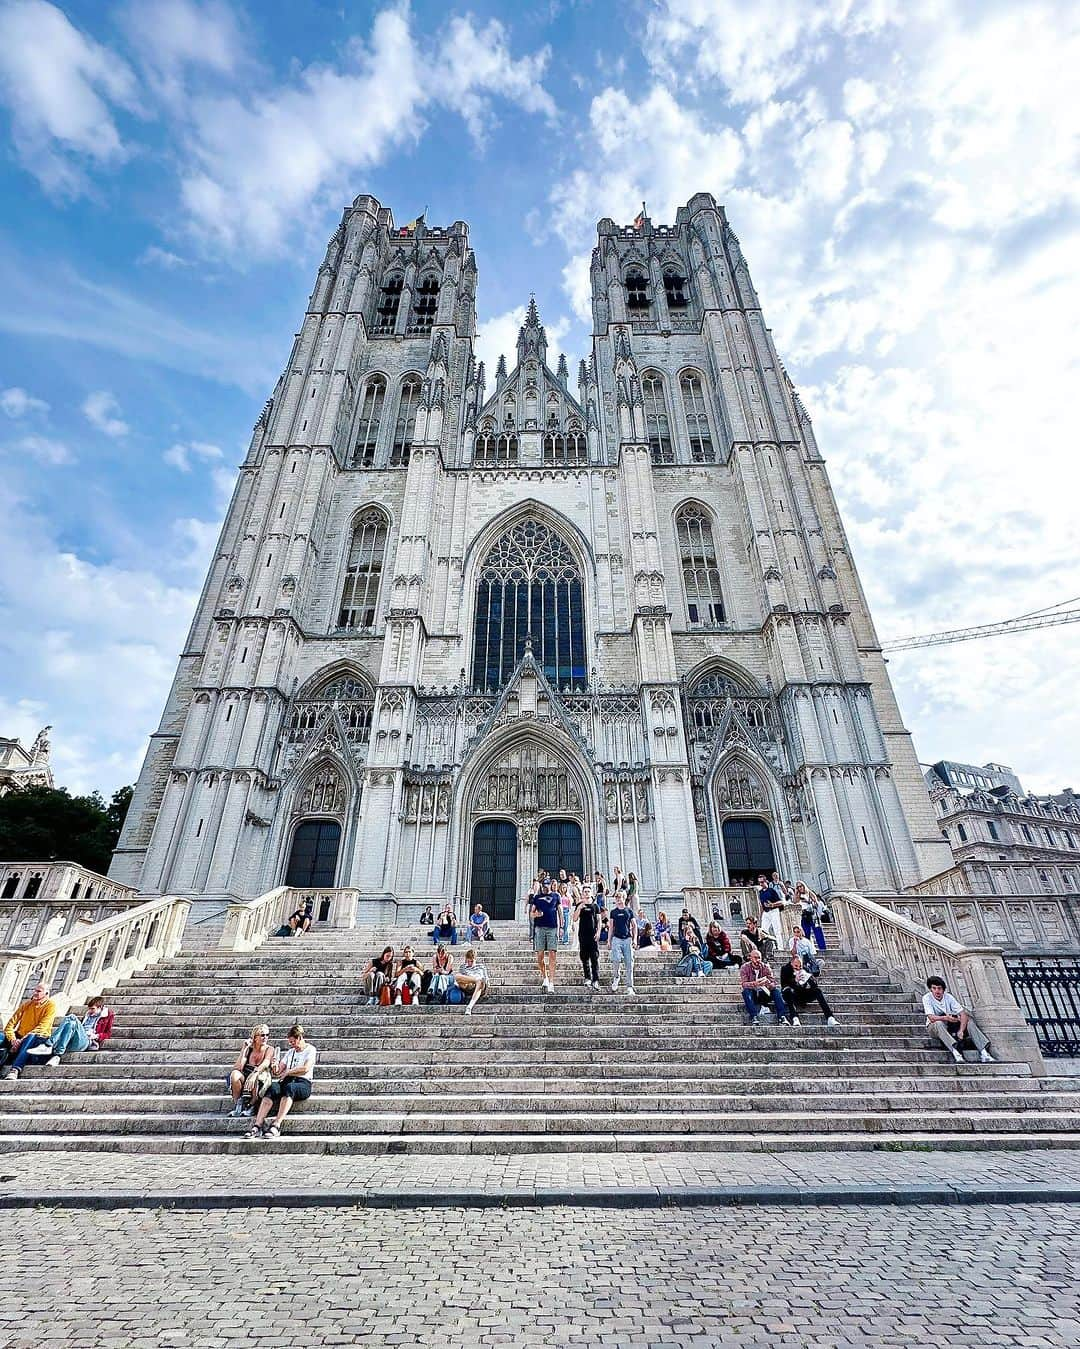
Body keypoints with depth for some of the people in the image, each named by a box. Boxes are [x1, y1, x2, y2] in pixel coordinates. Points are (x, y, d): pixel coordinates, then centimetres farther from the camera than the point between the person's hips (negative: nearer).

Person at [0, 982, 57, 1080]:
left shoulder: (50, 1005, -7)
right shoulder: (26, 1004, 7)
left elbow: (41, 1028, -16)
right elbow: (11, 1023, 0)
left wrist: (23, 1039, -25)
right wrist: (13, 1039, -17)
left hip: (39, 1038, -6)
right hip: (20, 1037, 6)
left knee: (31, 1037, -37)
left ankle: (15, 1070, -48)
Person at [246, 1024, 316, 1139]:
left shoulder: (310, 1050, 6)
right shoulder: (290, 1052, 26)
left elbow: (306, 1068, -9)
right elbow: (279, 1069, 18)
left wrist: (287, 1072, -1)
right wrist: (276, 1068, -4)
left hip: (303, 1083, -5)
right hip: (287, 1082, 5)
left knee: (289, 1087, -38)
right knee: (272, 1087, -28)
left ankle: (276, 1126, -45)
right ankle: (257, 1125, -39)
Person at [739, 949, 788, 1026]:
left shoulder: (766, 967, -2)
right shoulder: (745, 968, -8)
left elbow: (774, 984, -10)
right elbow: (744, 984, -20)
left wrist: (768, 983, -35)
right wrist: (754, 984, -40)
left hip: (764, 994, 2)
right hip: (752, 995, -2)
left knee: (776, 991, -23)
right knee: (746, 991, -33)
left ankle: (782, 1017, -28)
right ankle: (753, 1018, -36)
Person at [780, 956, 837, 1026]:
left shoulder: (804, 969, 5)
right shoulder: (785, 969, -5)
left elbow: (815, 984, 1)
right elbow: (784, 985, -15)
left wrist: (809, 977, -21)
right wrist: (795, 980, -29)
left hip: (803, 996, 4)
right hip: (791, 996, -4)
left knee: (817, 990, -17)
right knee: (789, 991, -36)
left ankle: (829, 1017, -24)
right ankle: (794, 1018, -48)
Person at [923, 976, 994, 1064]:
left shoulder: (948, 997, -8)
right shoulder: (926, 998, -17)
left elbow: (963, 1014, -14)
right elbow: (931, 1017, -27)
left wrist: (961, 1031, -30)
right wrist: (945, 1018, -46)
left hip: (950, 1025, 4)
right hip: (934, 1026, -4)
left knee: (969, 1021, -17)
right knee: (938, 1023, -37)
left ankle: (983, 1053, -25)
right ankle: (955, 1053, -50)